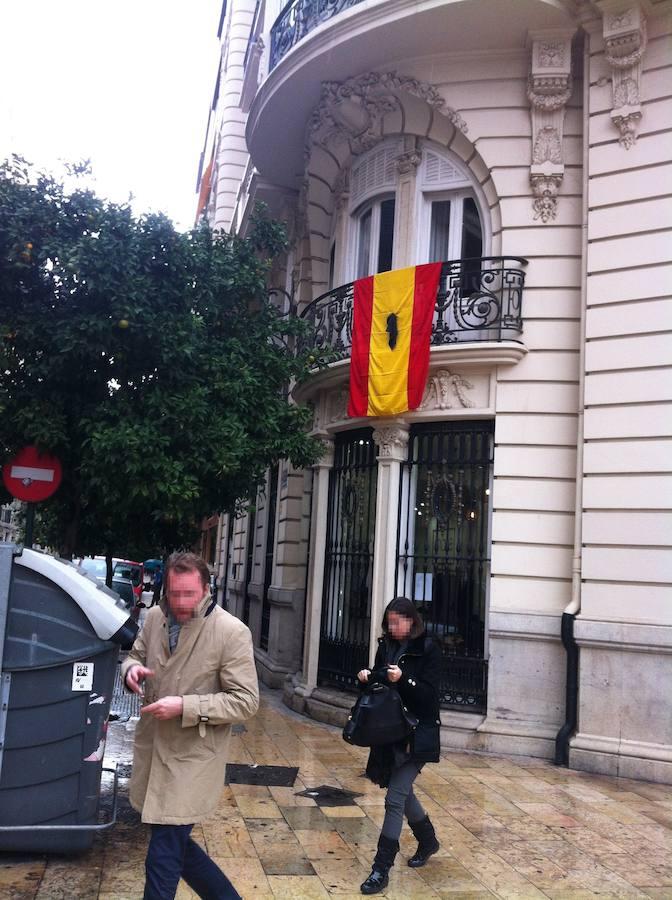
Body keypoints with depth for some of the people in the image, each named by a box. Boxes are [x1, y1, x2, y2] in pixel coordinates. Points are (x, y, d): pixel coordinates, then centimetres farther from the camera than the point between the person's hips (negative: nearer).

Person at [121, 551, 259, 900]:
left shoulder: (231, 632, -18)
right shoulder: (156, 617, 0)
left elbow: (245, 701, -16)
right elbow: (134, 655, 17)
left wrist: (184, 707, -24)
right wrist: (132, 668, -8)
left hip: (191, 760, -6)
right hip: (152, 749, 7)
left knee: (163, 859, -1)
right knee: (175, 842, 20)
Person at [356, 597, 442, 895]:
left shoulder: (427, 650, -10)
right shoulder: (385, 646, 6)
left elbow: (429, 693, -15)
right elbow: (377, 684, 12)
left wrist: (403, 679, -29)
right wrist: (366, 678, -9)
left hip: (416, 734, -6)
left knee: (395, 798, -7)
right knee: (402, 791, 19)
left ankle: (381, 869, 1)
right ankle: (428, 841, 43)